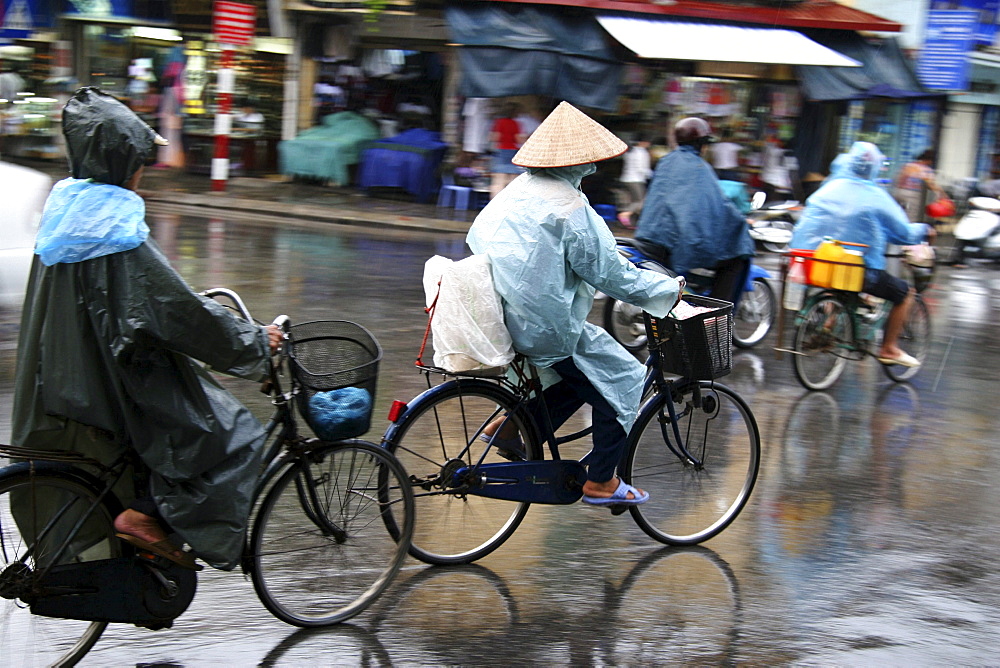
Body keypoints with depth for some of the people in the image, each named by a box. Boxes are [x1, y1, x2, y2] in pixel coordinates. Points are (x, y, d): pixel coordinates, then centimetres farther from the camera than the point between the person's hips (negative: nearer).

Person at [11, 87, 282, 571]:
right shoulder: (117, 232, -21)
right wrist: (255, 341, -7)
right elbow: (182, 314, -18)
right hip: (110, 381, -9)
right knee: (230, 433, -3)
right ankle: (147, 515, -5)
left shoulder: (65, 205, 7)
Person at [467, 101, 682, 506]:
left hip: (501, 317, 9)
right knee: (620, 379, 7)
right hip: (547, 327, -9)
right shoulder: (569, 207, -18)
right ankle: (600, 482, 12)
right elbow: (610, 274, -15)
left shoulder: (517, 191, 7)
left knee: (587, 375, 23)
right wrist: (668, 290, -2)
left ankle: (514, 427, 15)